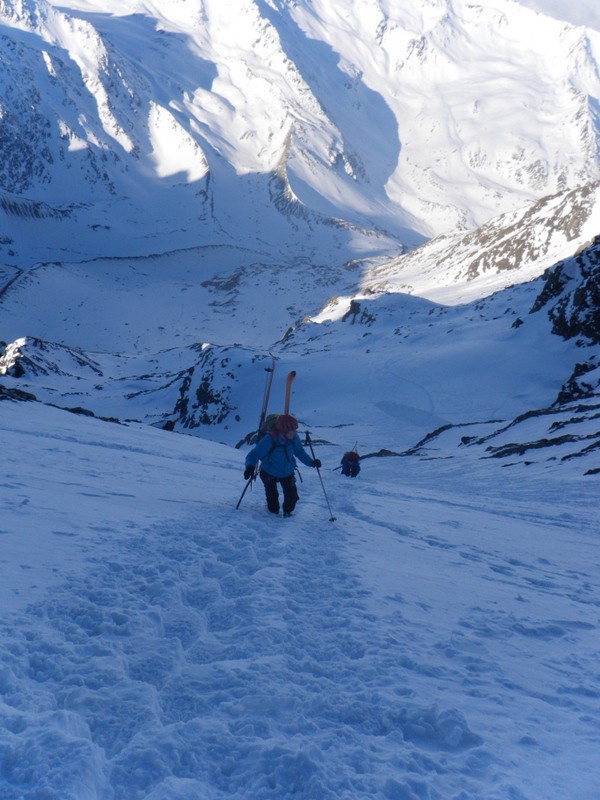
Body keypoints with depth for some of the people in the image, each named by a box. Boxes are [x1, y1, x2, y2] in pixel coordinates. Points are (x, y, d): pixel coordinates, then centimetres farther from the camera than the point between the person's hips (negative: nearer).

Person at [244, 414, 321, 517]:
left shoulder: (294, 438, -21)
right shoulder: (269, 440, -34)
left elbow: (299, 452, 0)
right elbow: (254, 454, -29)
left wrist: (311, 462, -13)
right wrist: (250, 467, -48)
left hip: (287, 473, 3)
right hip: (269, 473, -3)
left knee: (292, 496, -1)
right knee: (272, 496, -5)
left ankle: (287, 511, 35)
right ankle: (273, 510, 35)